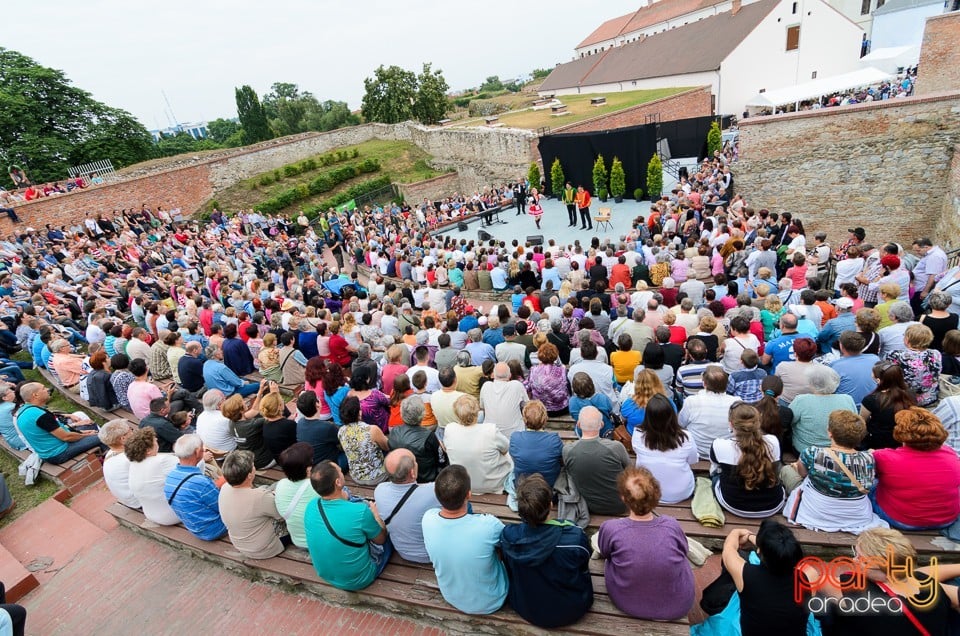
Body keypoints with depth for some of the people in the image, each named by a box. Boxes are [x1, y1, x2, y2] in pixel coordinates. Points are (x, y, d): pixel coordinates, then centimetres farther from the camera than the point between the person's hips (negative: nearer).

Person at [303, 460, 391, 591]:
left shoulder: (310, 507, -18)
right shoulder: (360, 512, -33)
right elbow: (381, 539, -12)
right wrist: (375, 513, 4)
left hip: (325, 575, 5)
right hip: (358, 581, -5)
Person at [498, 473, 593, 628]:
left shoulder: (507, 535, -27)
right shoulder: (575, 537, -35)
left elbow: (510, 569, -4)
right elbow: (584, 569, -10)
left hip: (525, 610, 2)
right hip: (570, 612, -1)